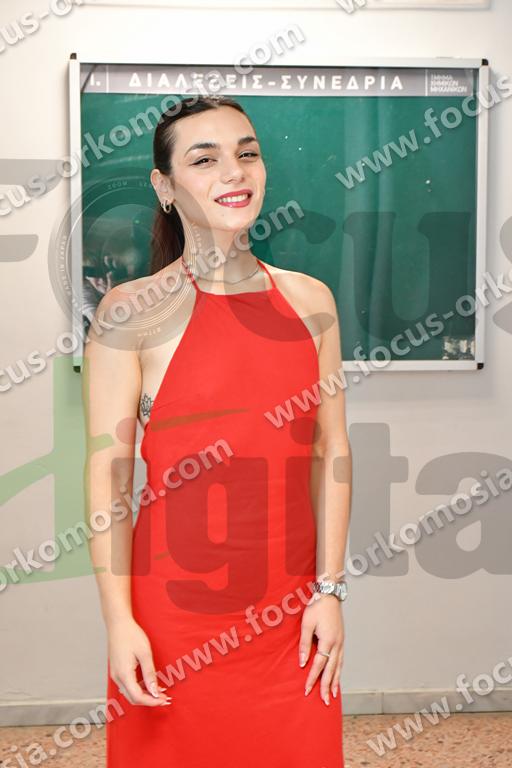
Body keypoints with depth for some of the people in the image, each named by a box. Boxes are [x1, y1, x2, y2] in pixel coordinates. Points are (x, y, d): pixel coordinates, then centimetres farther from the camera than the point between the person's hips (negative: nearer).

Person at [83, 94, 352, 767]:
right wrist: (119, 622, -11)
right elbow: (109, 472, -8)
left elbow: (331, 449, 5)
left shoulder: (310, 301, 3)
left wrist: (330, 589, 1)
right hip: (176, 607, -3)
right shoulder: (132, 313, -7)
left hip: (290, 610, 3)